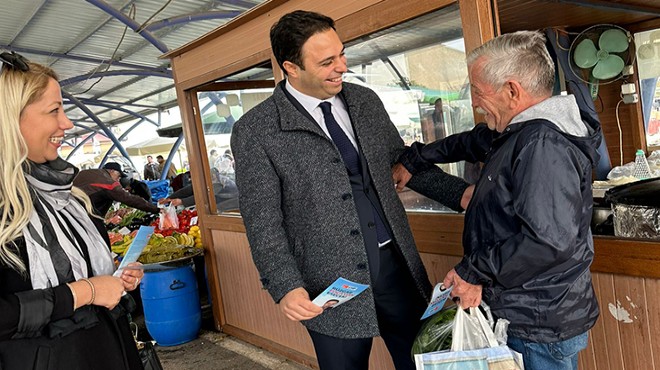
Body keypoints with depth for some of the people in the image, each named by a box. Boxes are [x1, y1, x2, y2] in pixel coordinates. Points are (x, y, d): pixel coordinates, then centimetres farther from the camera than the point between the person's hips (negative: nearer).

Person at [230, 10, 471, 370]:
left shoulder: (366, 100, 4)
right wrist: (286, 286, -21)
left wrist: (462, 193, 1)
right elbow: (262, 221, -10)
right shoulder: (255, 131, -10)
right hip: (334, 285, -4)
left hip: (397, 264, 5)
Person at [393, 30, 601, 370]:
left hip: (542, 324, -9)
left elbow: (550, 240, -33)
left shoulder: (543, 145, -26)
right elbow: (470, 143, 23)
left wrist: (475, 271, -23)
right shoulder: (518, 132, 6)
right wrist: (412, 161, 28)